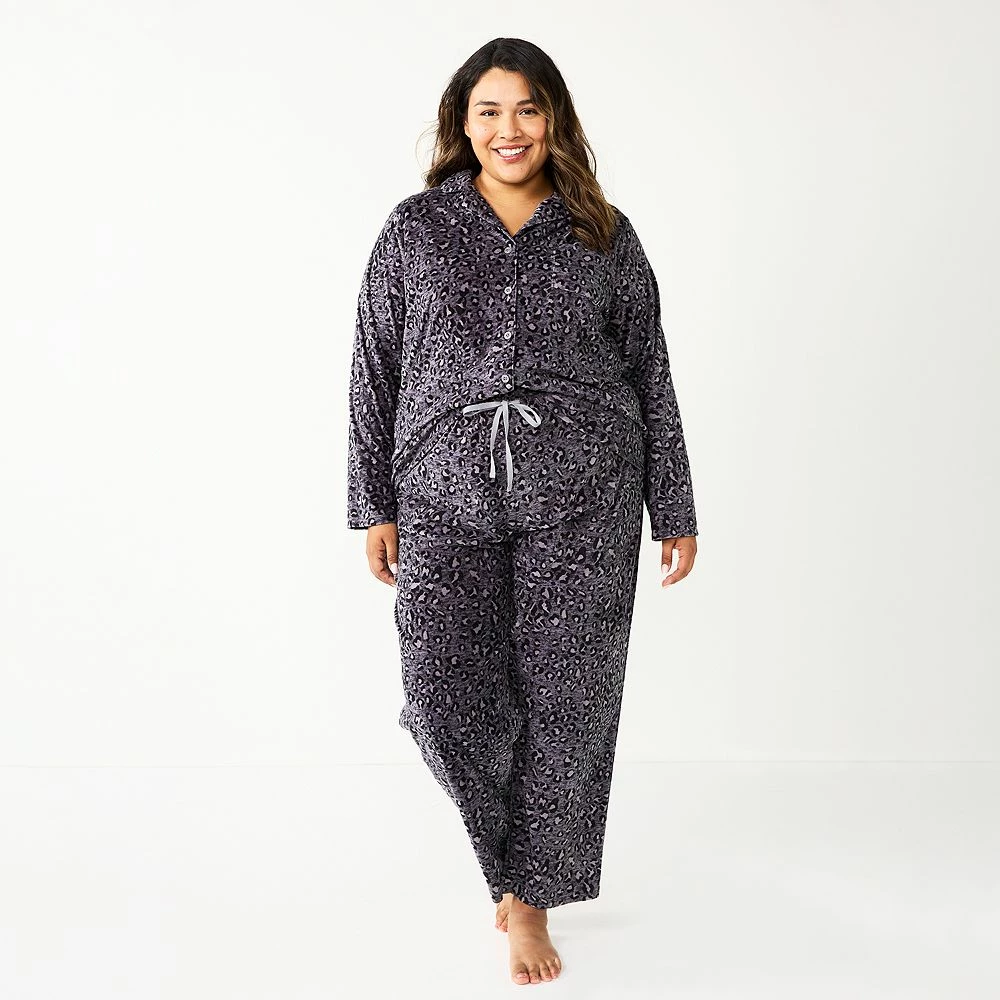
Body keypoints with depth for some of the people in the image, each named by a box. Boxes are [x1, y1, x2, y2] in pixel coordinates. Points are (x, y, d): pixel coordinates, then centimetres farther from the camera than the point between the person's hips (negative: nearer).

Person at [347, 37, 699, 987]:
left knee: (564, 698, 1)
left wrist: (674, 510, 7)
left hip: (582, 496, 0)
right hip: (446, 492, 0)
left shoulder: (603, 234, 7)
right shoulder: (415, 228, 7)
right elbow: (375, 371, 7)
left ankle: (530, 892, 21)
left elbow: (649, 375, 9)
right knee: (446, 697, -4)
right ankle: (513, 847, 26)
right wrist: (375, 506, 4)